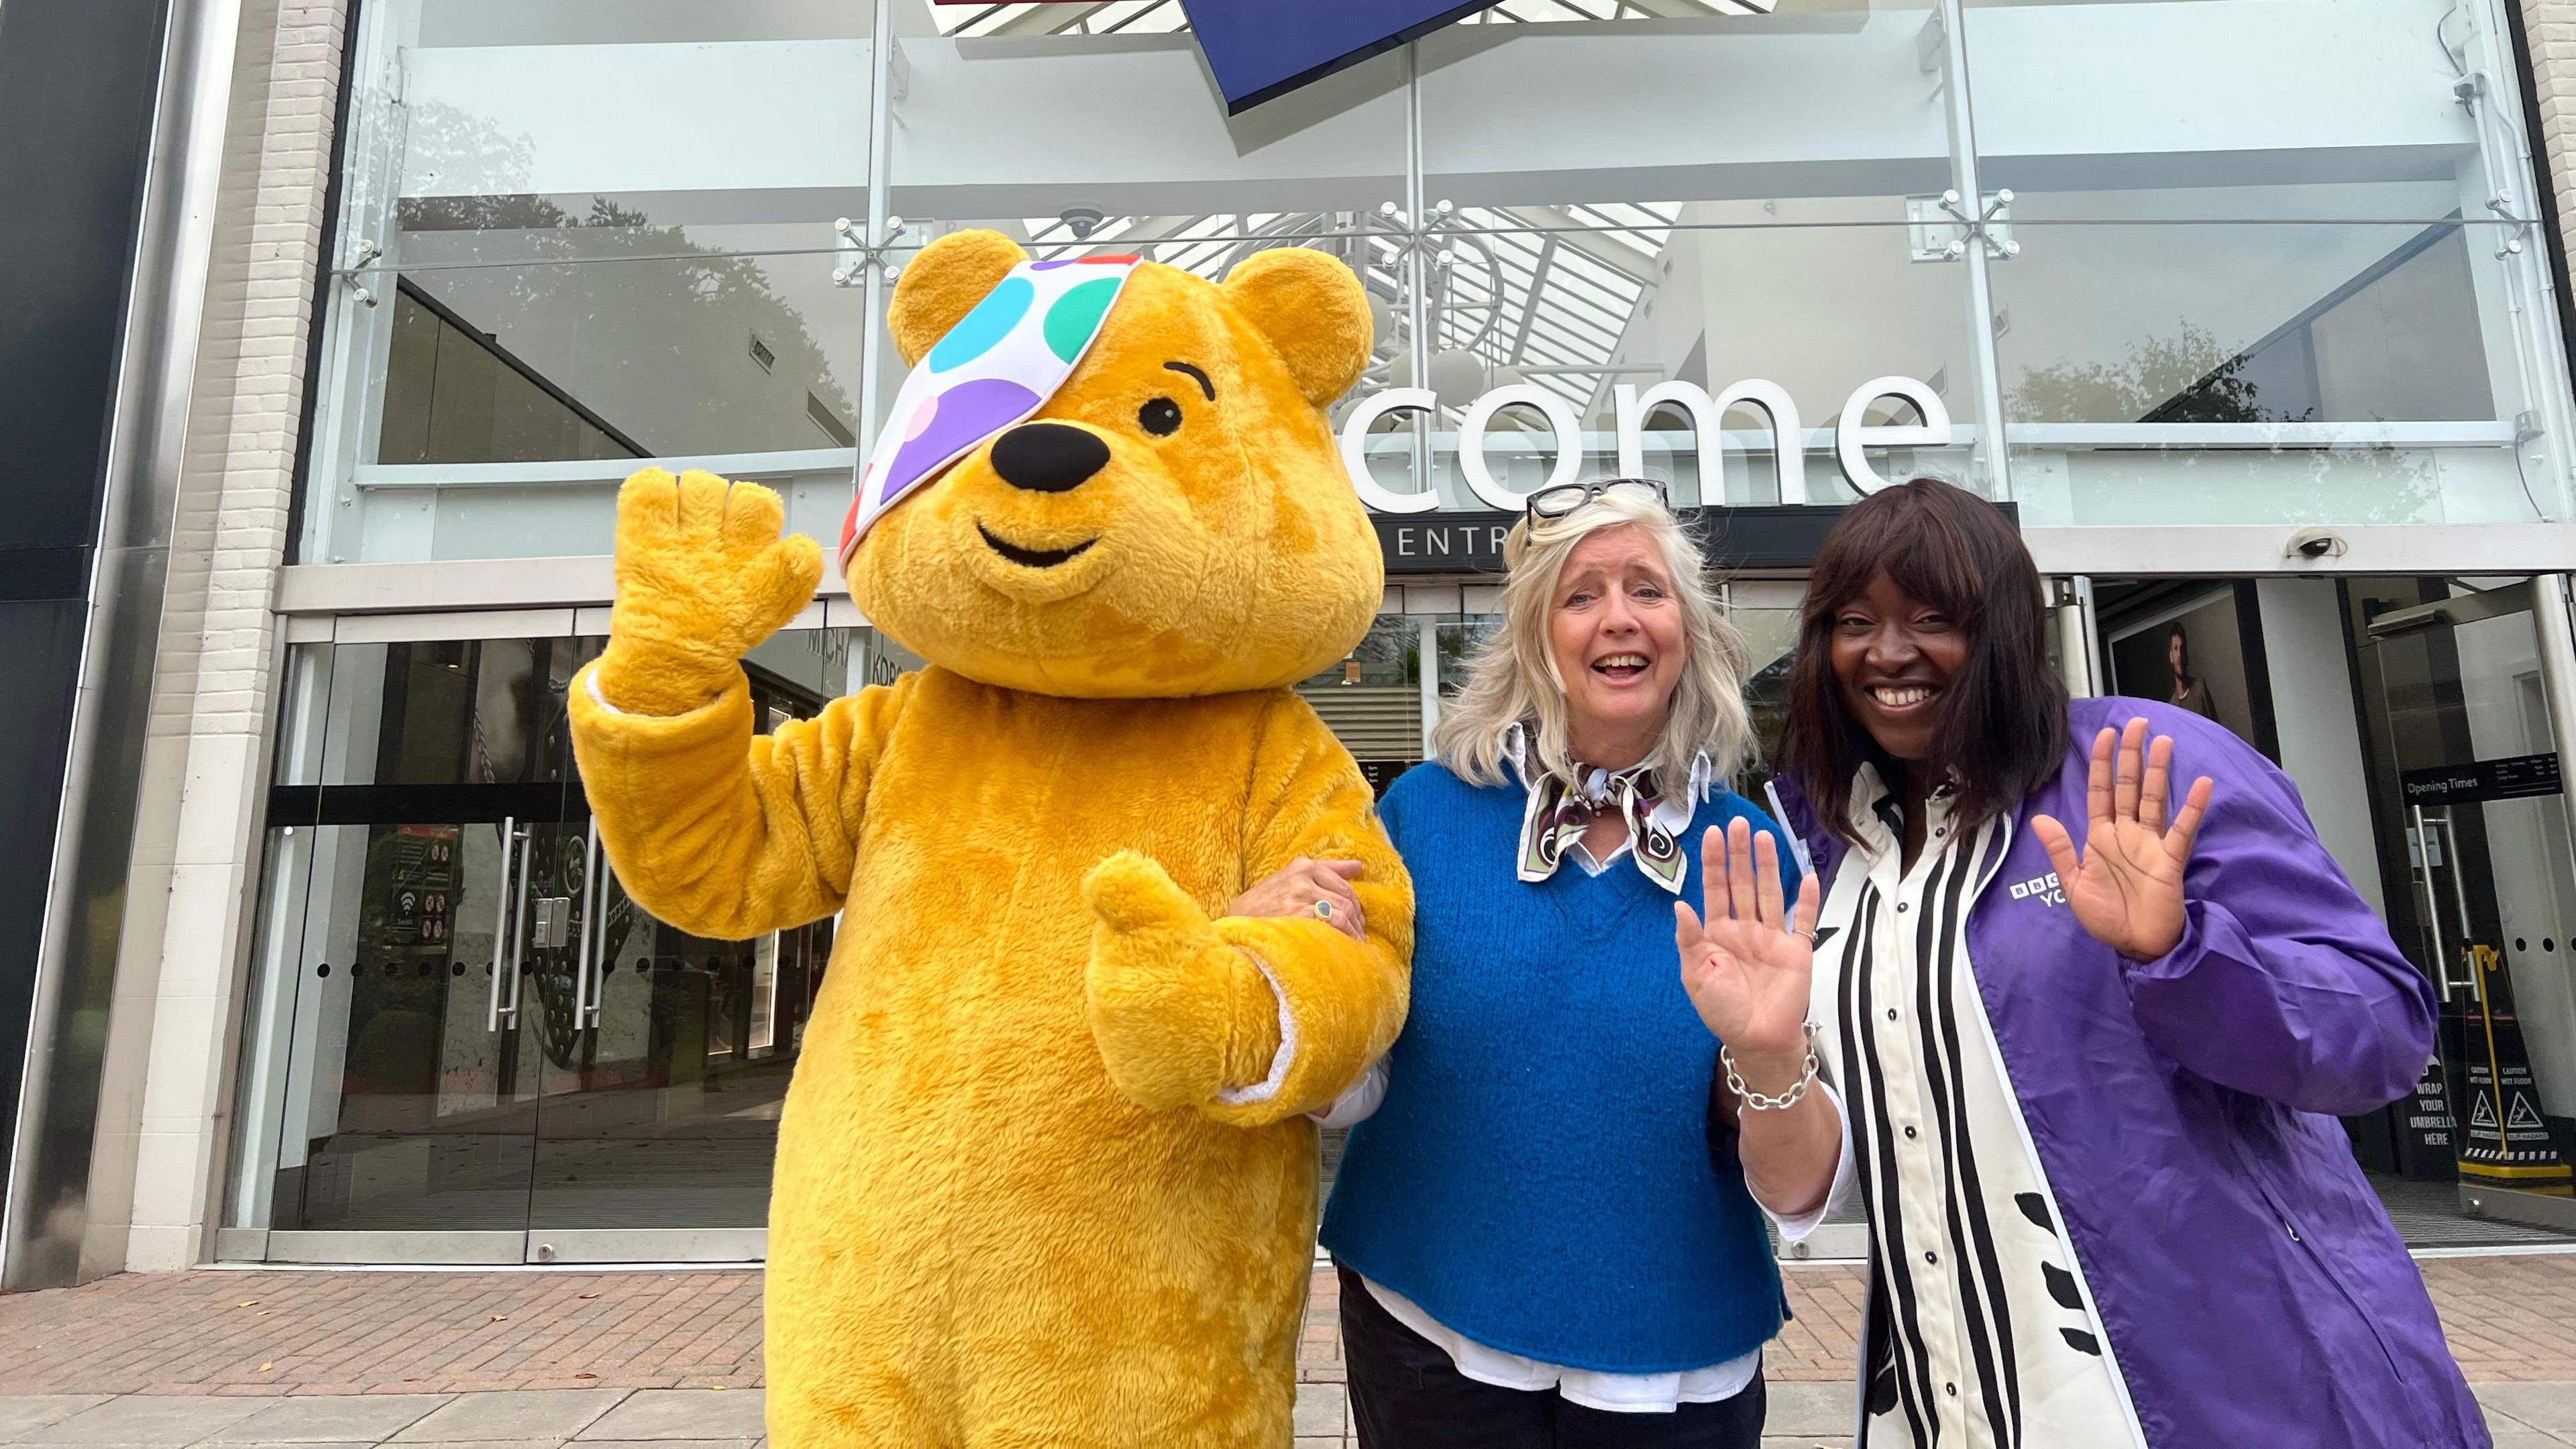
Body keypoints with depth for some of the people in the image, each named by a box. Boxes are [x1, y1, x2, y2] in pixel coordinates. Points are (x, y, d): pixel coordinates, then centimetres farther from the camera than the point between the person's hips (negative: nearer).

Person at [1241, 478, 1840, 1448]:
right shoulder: (1427, 810, -10)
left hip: (1680, 1369, 1)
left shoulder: (1748, 852, -8)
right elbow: (1351, 1095, -6)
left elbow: (1796, 1194, -9)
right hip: (1430, 1333, 0)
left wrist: (1771, 1057, -30)